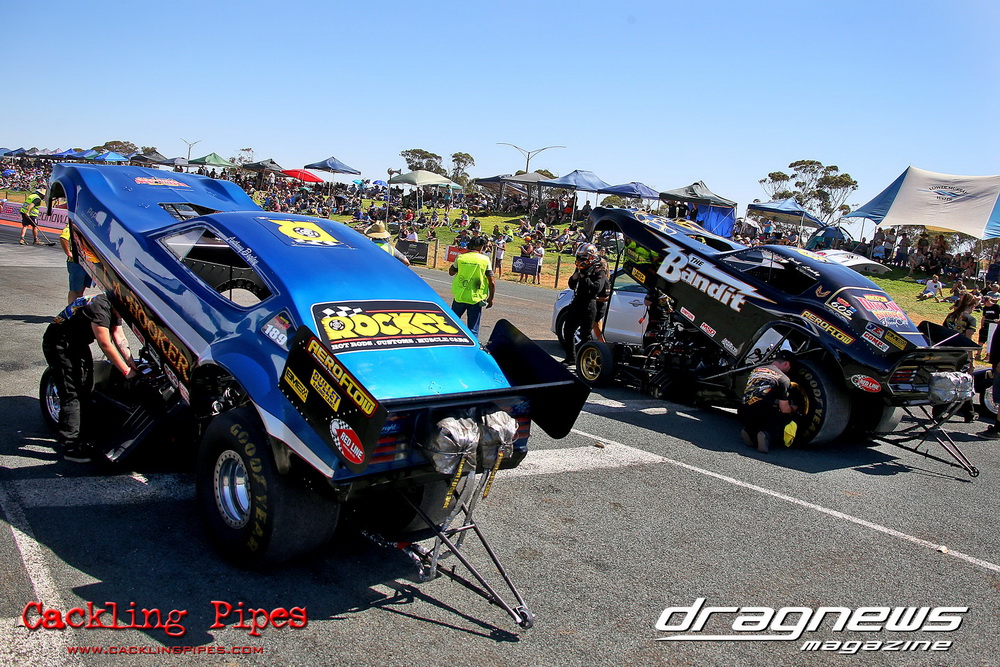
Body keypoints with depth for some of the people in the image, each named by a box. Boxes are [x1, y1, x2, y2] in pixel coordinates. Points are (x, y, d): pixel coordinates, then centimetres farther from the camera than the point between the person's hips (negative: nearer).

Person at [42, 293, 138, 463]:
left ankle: (81, 436, 20)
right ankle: (70, 446, -9)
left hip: (78, 344, 10)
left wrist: (132, 364, -8)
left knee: (84, 393, 11)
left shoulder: (113, 310, 1)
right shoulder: (99, 308, -29)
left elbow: (120, 338, 1)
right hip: (59, 345, -10)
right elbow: (105, 345, -28)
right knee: (71, 395, -12)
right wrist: (126, 370, -23)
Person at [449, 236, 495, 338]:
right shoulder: (485, 260, -6)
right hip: (476, 298, -2)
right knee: (473, 330, 5)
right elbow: (492, 282, -7)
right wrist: (491, 298, 3)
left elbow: (451, 272, 15)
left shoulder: (460, 257, -2)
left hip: (460, 297, 2)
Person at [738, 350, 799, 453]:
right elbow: (784, 409, 0)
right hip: (762, 417, -7)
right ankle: (768, 435, -12)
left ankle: (750, 431, 3)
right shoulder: (783, 379, 0)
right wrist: (793, 408, 22)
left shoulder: (756, 370, 19)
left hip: (743, 417, 7)